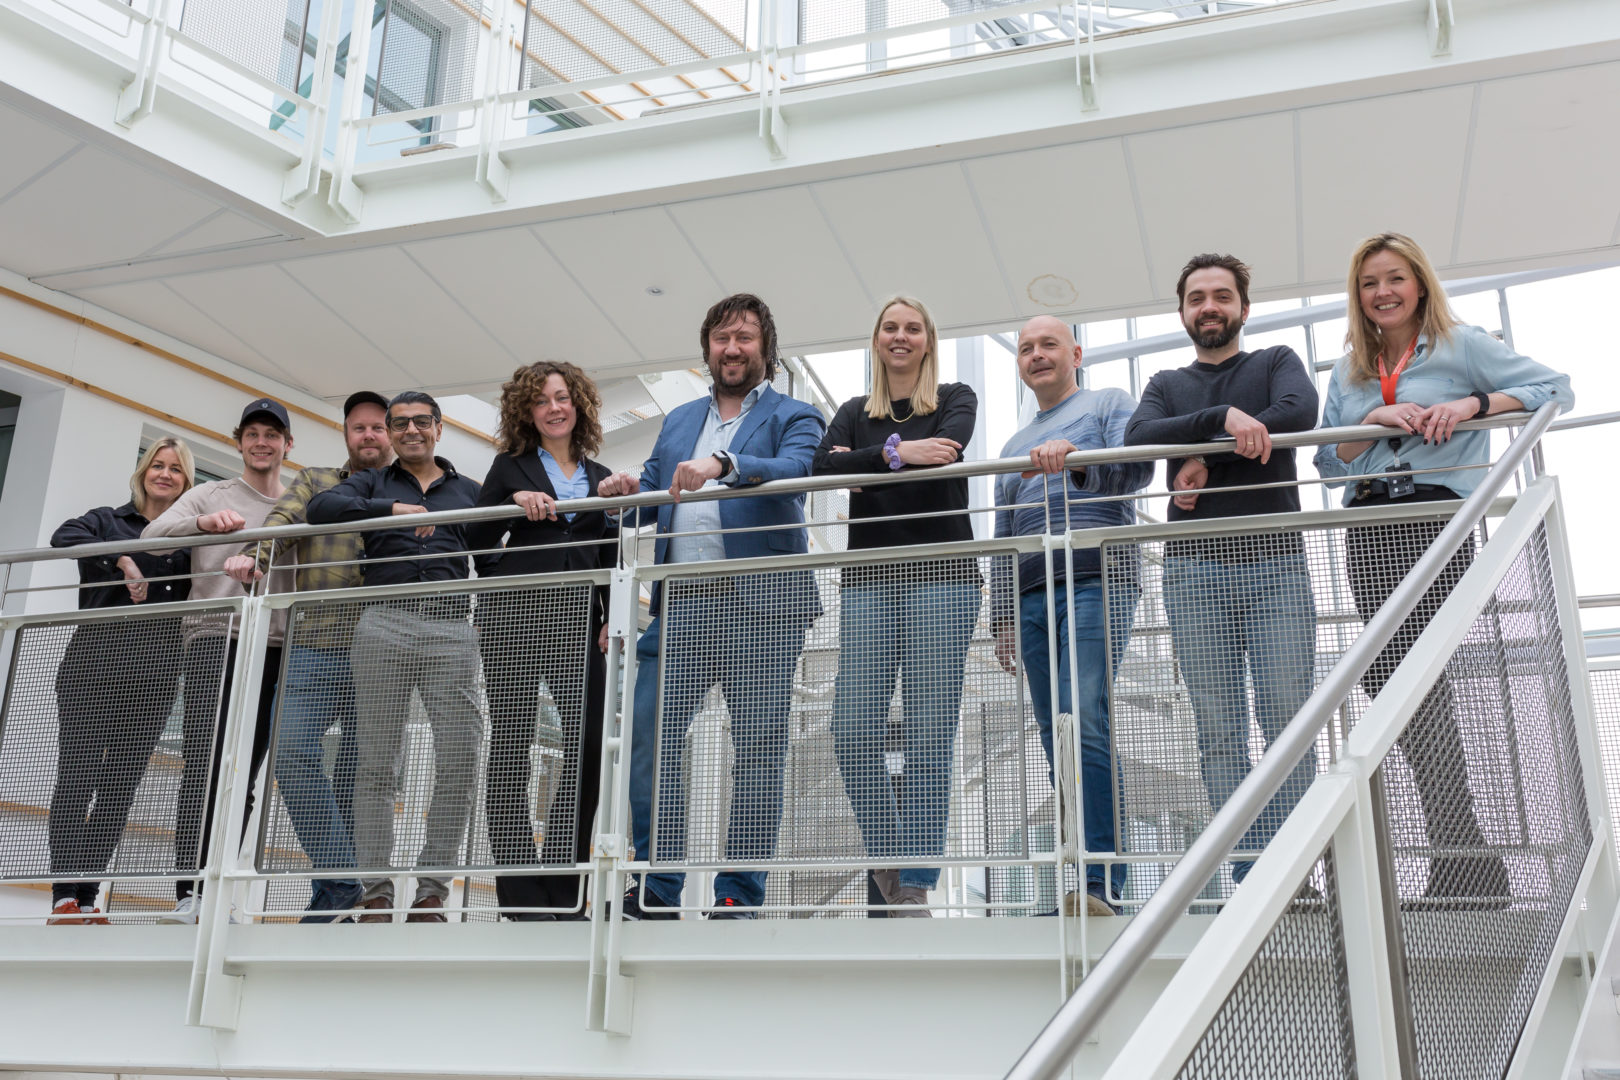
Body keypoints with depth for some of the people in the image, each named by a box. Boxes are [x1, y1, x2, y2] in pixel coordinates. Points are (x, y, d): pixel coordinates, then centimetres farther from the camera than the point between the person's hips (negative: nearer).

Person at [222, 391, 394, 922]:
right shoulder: (314, 482, 18)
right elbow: (281, 520, 0)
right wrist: (252, 555, -20)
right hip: (316, 643, 1)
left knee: (358, 767, 0)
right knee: (294, 750, -14)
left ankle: (337, 883, 8)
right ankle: (339, 880, -11)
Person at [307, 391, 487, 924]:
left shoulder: (469, 491, 24)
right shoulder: (373, 484, 19)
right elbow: (320, 508, -2)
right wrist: (394, 510, -12)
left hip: (452, 630, 1)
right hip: (384, 627, -1)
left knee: (459, 764, -7)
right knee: (376, 765, -2)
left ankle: (430, 893, 1)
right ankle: (376, 896, 4)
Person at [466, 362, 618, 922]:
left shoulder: (600, 476, 20)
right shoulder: (512, 466, 12)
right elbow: (476, 541, 6)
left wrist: (611, 618, 7)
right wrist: (512, 502, -10)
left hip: (577, 618, 2)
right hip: (516, 614, -2)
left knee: (591, 740, -11)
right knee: (511, 743, -3)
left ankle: (562, 886, -1)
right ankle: (520, 891, 1)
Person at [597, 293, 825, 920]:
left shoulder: (792, 416, 8)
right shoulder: (679, 421, 25)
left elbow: (795, 469, -13)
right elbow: (651, 496, 21)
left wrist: (723, 462, -29)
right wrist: (623, 490, -2)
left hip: (760, 606, -4)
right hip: (681, 605, 5)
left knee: (757, 749, -2)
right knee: (646, 738, -4)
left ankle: (739, 897, 6)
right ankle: (660, 889, 5)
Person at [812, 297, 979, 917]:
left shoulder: (955, 399, 13)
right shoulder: (854, 413, 20)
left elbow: (947, 452, -9)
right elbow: (823, 467, -1)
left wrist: (864, 461, -6)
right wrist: (894, 453, -13)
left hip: (940, 573, -2)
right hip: (869, 576, 3)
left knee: (929, 735, -6)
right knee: (853, 732, -7)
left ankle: (917, 887, 0)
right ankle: (888, 862, 12)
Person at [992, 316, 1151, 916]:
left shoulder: (1109, 405, 14)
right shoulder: (1013, 445, 31)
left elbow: (1138, 467, -6)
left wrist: (1073, 455, -23)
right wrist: (1002, 617, 19)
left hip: (1095, 581, -6)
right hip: (1030, 597, 6)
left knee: (1085, 724, -20)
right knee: (1057, 741, -1)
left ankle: (1101, 883, -22)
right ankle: (1088, 886, 0)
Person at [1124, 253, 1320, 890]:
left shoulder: (1277, 362, 17)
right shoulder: (1167, 385, 21)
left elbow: (1300, 413, -6)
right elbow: (1138, 439, -1)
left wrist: (1205, 458, -9)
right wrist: (1224, 418, -15)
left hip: (1274, 559, -1)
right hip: (1195, 570, 2)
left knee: (1288, 718, -9)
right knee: (1218, 729, -3)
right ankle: (1247, 872, 1)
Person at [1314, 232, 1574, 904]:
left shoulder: (1461, 346, 7)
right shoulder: (1349, 371, 20)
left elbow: (1557, 390, 1)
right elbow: (1330, 464, 11)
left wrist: (1473, 404, -12)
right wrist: (1375, 419, -5)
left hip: (1435, 522, -5)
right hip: (1369, 532, 5)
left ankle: (1460, 862, -6)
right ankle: (1470, 861, 8)